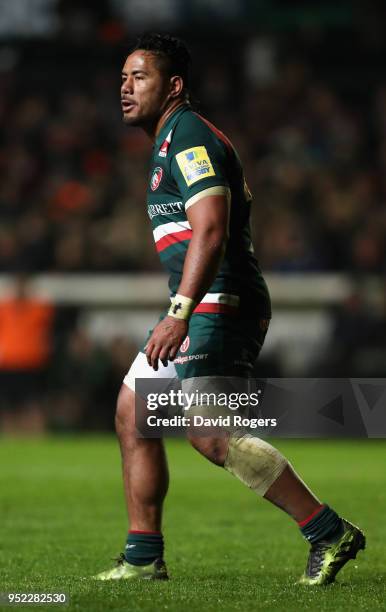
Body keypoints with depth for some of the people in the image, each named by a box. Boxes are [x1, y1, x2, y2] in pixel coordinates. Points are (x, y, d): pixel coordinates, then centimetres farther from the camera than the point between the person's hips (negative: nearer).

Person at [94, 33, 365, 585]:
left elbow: (211, 232, -23)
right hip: (205, 308, 11)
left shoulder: (188, 138, -11)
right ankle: (144, 558, 11)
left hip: (219, 305, -11)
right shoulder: (173, 141, 22)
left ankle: (329, 532, -12)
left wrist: (179, 315, -30)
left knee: (212, 436, -17)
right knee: (132, 416, 8)